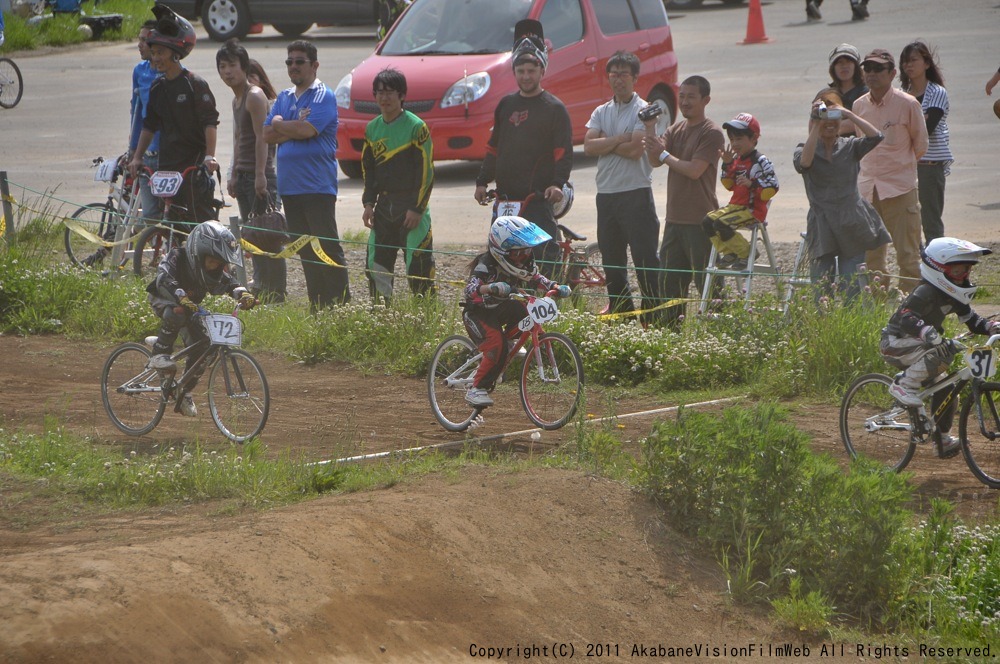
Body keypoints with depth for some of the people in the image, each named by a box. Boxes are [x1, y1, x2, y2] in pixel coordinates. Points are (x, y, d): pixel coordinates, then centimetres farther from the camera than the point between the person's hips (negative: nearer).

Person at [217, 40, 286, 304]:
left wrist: (260, 175, -23)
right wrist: (234, 175, 20)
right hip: (244, 175, 10)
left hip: (261, 175, -10)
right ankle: (260, 289, 17)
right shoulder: (236, 99, 16)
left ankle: (275, 293, -9)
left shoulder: (255, 96, -12)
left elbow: (261, 137, -18)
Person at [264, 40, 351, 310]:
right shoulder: (284, 98, 17)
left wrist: (280, 125, -2)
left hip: (318, 185, -7)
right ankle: (317, 307, 14)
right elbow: (267, 135, 7)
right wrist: (295, 128, -7)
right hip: (289, 185, 7)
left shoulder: (324, 97, -5)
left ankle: (341, 306, -7)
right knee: (305, 250, 9)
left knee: (327, 247, -8)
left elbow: (307, 130, -18)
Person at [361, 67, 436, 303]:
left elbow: (426, 170, -9)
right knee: (377, 264, 5)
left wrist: (417, 208, -13)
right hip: (384, 206, 6)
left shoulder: (415, 127, -8)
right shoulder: (372, 129, 10)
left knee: (418, 264, -6)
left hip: (411, 206, -6)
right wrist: (369, 203, 6)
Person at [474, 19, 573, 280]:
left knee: (543, 256, -13)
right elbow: (493, 147, 21)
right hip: (506, 197, 6)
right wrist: (482, 181, 13)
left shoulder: (554, 108, 1)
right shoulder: (506, 105, 16)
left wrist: (558, 183, -19)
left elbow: (564, 152, -5)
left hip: (539, 198, -6)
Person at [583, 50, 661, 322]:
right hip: (606, 194, 6)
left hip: (636, 192, -6)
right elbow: (588, 146, -1)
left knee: (645, 258, -7)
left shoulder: (644, 111, -4)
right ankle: (619, 307, 21)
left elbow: (635, 150, -16)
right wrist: (618, 140, -12)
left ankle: (653, 311, -5)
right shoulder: (601, 112, 14)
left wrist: (604, 143, -5)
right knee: (611, 258, 12)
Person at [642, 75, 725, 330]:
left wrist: (664, 154, -11)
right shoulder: (675, 130, 14)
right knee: (668, 280, 10)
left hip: (701, 221, -7)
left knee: (707, 281, -6)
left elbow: (694, 170, -18)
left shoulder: (711, 133, -9)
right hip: (675, 218, 8)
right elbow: (654, 161, 2)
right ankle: (670, 328, 18)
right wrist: (650, 129, -9)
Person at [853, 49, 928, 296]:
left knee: (907, 253, -4)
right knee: (871, 254, 7)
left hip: (900, 189, -4)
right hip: (867, 188, 5)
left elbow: (920, 144, 5)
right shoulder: (859, 105, 5)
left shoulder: (907, 104, -8)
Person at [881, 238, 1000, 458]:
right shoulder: (925, 293, -24)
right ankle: (903, 386, -21)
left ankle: (943, 440, 19)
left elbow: (971, 320, 10)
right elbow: (906, 318, -37)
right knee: (941, 352, -34)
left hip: (916, 345, 9)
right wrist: (927, 333, -55)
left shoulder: (951, 295, 5)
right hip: (896, 343, -9)